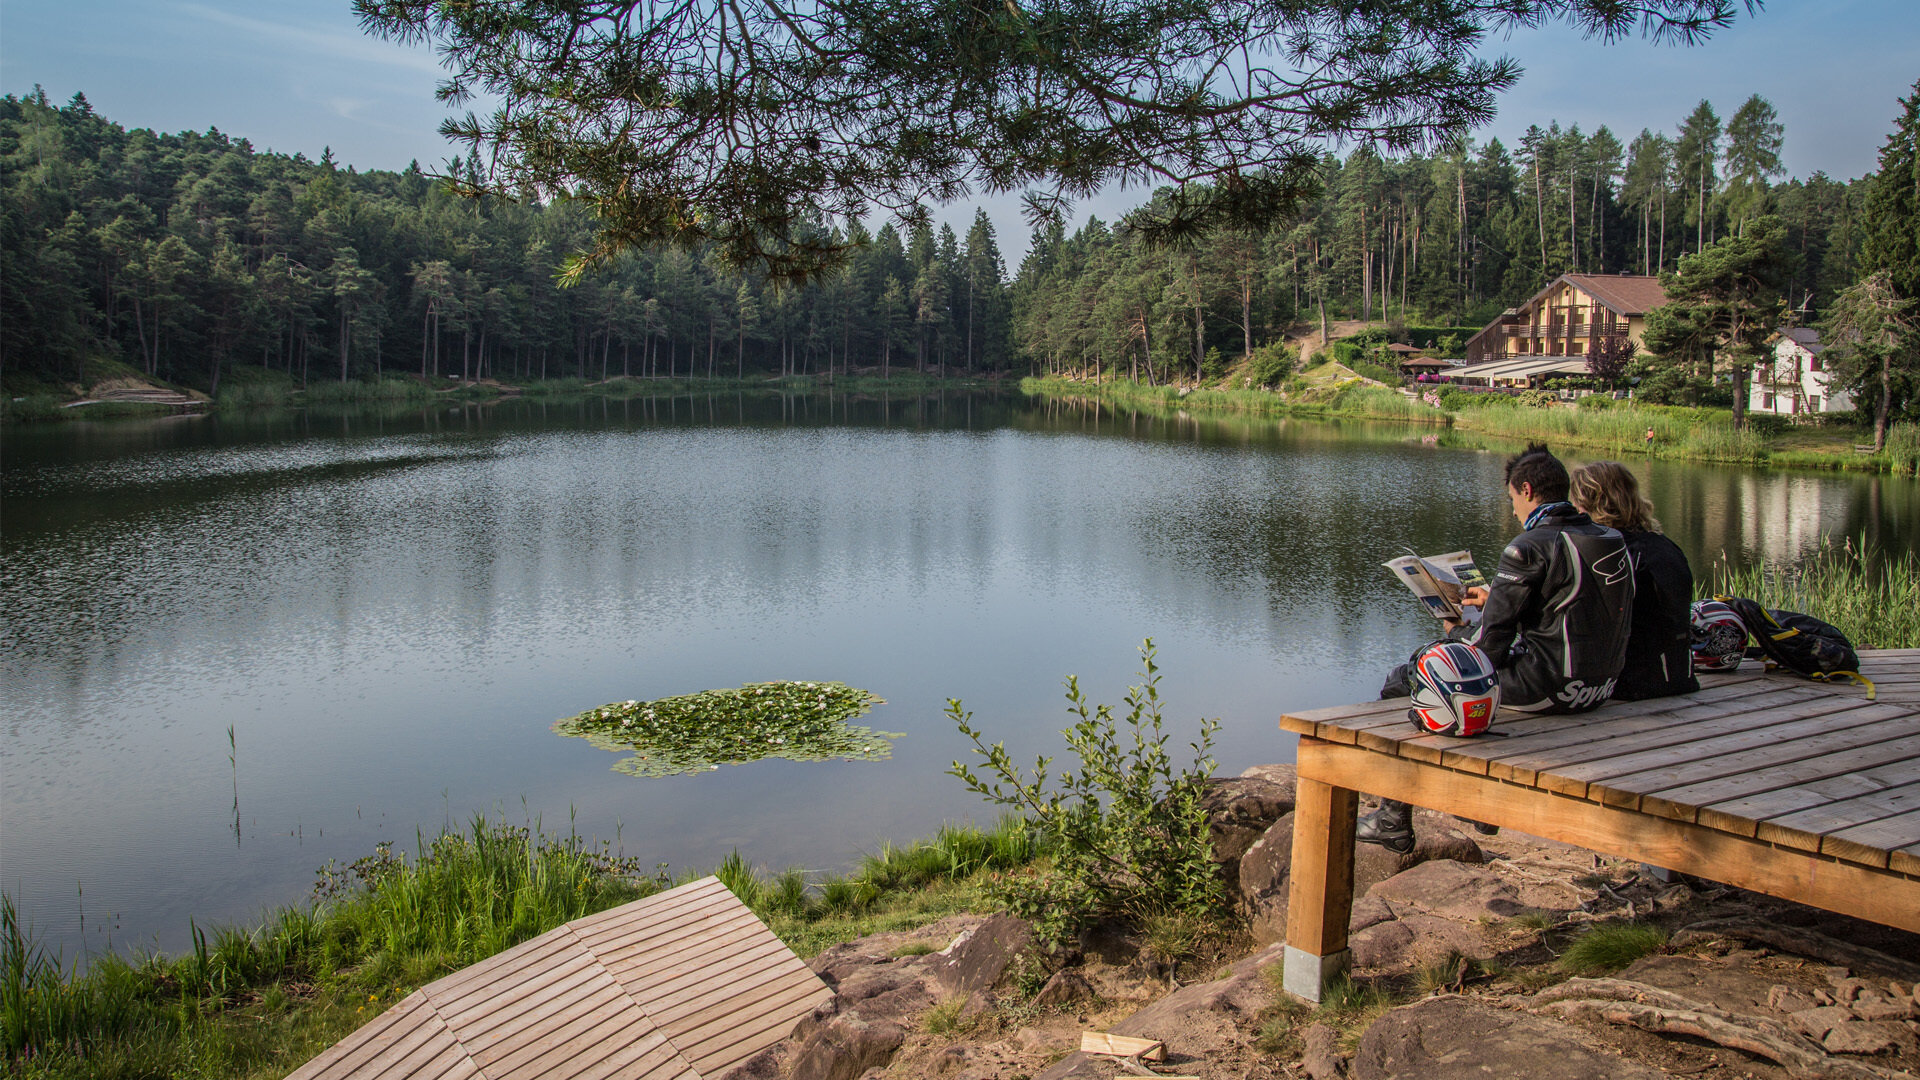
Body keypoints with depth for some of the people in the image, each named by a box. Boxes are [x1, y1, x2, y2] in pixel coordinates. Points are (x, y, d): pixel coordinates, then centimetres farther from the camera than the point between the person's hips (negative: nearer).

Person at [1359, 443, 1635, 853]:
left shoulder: (1530, 547, -17)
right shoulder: (1613, 541, 8)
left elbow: (1489, 645, -16)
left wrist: (1457, 631, 6)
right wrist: (1494, 598, 23)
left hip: (1548, 686, -9)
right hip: (1600, 686, 9)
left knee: (1402, 681, 5)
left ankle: (1394, 822, 14)